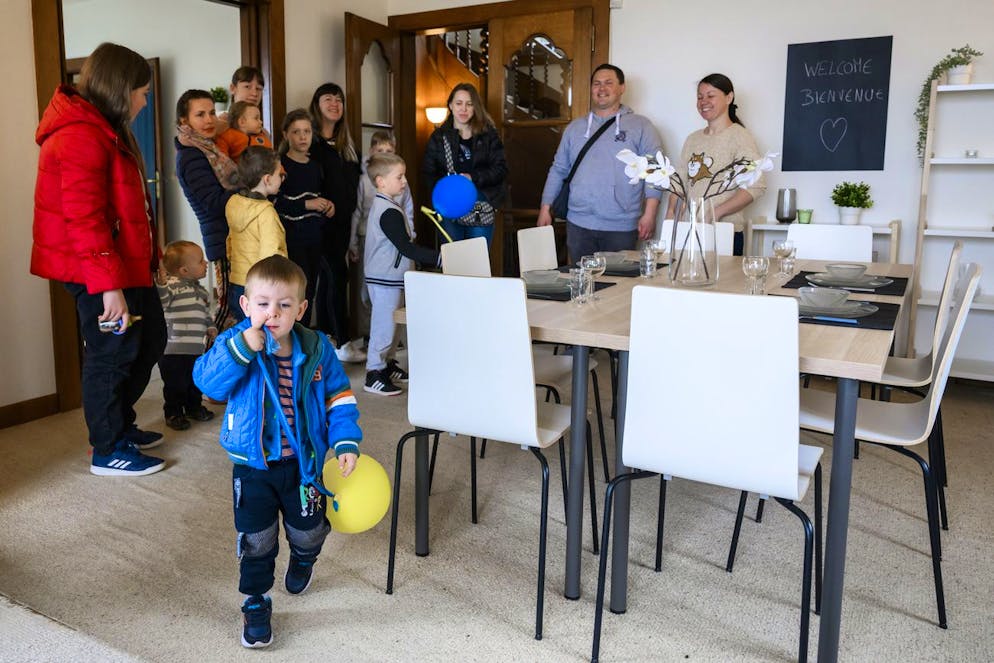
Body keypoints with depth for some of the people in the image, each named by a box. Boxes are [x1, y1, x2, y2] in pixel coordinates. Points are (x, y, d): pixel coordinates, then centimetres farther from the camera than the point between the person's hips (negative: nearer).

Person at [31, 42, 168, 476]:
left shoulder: (104, 132, 16)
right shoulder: (81, 136, -18)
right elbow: (84, 219, -24)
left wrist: (153, 258, 16)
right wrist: (109, 286, -26)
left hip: (128, 265, 10)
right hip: (99, 272, -10)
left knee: (150, 340, 18)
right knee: (112, 354, 0)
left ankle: (120, 425, 34)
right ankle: (109, 452, 16)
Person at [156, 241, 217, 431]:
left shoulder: (201, 290, 13)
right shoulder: (173, 285, -14)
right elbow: (161, 302, -30)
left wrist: (210, 327, 12)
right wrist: (161, 284, -42)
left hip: (196, 349, 7)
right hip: (173, 350, -7)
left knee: (196, 381, 19)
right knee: (175, 385, 4)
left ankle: (194, 408, 38)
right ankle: (173, 413, 20)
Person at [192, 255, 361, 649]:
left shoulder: (317, 349, -9)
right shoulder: (234, 344, -12)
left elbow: (338, 397, -2)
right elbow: (207, 381, -25)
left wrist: (346, 442, -10)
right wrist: (242, 347, -36)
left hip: (303, 462, 2)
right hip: (252, 465, -1)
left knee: (308, 530, 18)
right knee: (256, 540, 8)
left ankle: (303, 560, 54)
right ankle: (256, 604, 31)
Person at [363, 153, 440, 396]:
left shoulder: (380, 206, 13)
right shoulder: (389, 212, -21)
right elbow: (405, 247, -25)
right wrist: (438, 258, -27)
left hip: (389, 277, 11)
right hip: (386, 280, -11)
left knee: (390, 323, 19)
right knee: (384, 324, -4)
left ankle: (387, 365, 31)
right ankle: (374, 375, 3)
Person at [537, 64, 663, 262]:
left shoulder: (640, 126, 4)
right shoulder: (575, 127, 15)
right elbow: (558, 170, 16)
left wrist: (649, 214, -13)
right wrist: (545, 208, 8)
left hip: (621, 227, -3)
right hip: (578, 224, 3)